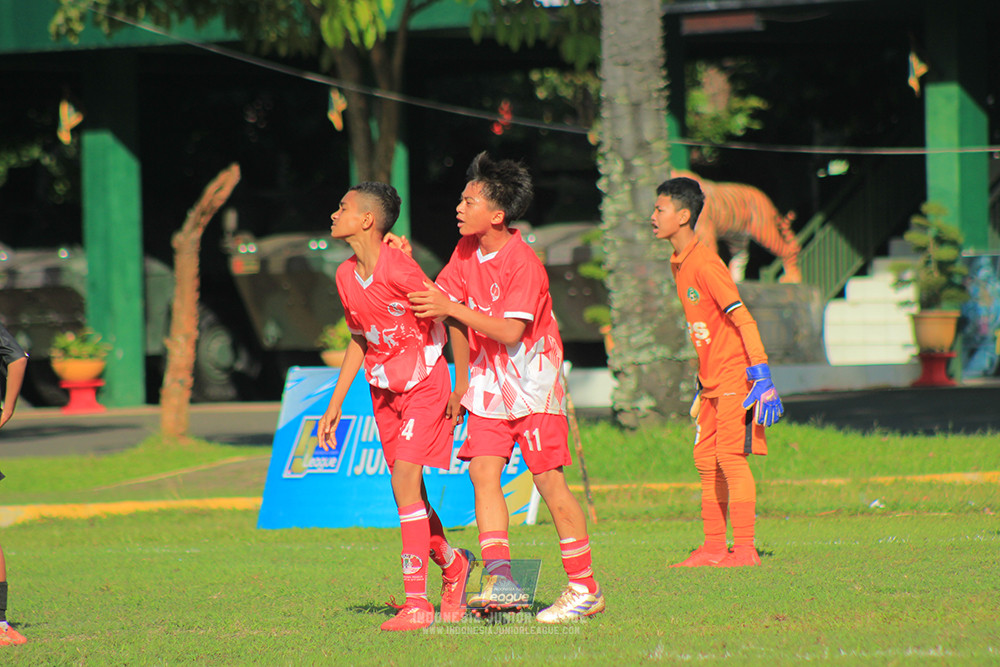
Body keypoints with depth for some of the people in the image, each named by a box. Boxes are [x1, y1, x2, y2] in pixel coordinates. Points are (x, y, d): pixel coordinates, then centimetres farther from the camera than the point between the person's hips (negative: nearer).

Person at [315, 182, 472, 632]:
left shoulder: (400, 271, -21)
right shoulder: (345, 276, 3)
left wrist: (462, 388, -10)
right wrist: (335, 405, 14)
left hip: (425, 385, -7)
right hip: (383, 388, 7)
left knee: (405, 480, -17)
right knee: (408, 492, 9)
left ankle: (417, 602, -15)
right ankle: (452, 564, 35)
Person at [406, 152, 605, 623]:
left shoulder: (523, 264, -19)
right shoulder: (467, 250, 5)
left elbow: (511, 332, -25)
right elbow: (436, 299, 9)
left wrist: (453, 309, -28)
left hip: (533, 380, -7)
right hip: (490, 381, 7)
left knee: (549, 480, -5)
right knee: (482, 470, -9)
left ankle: (584, 588, 3)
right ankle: (500, 577, -14)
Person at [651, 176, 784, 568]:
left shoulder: (704, 264, -16)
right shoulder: (678, 264, 13)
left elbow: (742, 319, -20)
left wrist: (760, 373, -25)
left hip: (735, 374, -9)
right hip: (712, 379, 9)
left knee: (731, 456, -11)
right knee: (705, 460, 9)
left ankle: (744, 550, -9)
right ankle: (714, 548, 15)